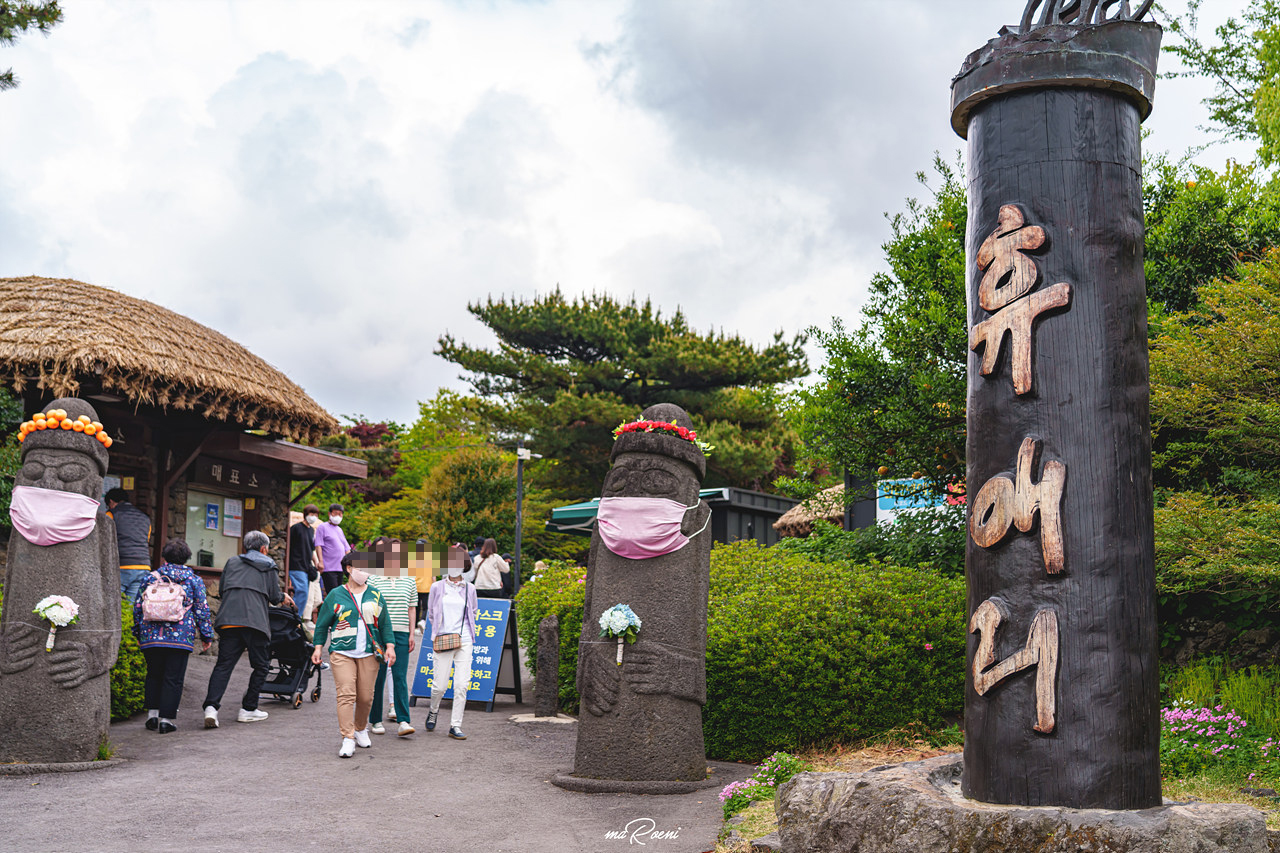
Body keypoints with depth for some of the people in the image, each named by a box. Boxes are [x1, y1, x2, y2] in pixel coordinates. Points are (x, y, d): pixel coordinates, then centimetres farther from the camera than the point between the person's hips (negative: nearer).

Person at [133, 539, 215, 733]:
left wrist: (138, 634, 21)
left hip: (151, 636, 2)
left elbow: (138, 607, 11)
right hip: (181, 637, -2)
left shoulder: (151, 578, 8)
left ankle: (152, 713, 12)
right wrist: (206, 636, 10)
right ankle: (166, 719, 0)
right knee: (173, 679, 2)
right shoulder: (194, 580, 5)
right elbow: (202, 610, 3)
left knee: (153, 675, 17)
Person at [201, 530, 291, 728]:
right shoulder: (269, 567, 14)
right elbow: (274, 597, 13)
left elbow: (221, 590, 23)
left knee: (223, 665, 1)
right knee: (260, 666, 11)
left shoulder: (232, 562, 22)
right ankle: (248, 710, 9)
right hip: (255, 621, -3)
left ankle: (211, 706, -17)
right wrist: (284, 597, 35)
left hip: (228, 620, 3)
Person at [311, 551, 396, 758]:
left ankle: (361, 730, 28)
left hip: (369, 654, 3)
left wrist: (389, 646, 5)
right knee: (346, 695, -12)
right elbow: (322, 623, 8)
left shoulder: (375, 595, 12)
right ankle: (348, 739, -10)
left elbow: (385, 623, 14)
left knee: (366, 697, 4)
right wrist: (318, 647, 2)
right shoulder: (335, 595, 5)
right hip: (342, 654, -2)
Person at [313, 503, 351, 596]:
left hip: (340, 568, 7)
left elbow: (346, 548, 26)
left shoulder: (340, 530, 23)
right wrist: (320, 561, -18)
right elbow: (318, 545, -7)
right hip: (328, 568, -7)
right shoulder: (322, 527, 2)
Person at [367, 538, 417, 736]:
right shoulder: (373, 579, 1)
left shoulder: (409, 580, 10)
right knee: (378, 678, 4)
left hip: (401, 633, 2)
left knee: (400, 678, -4)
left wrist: (411, 634, 9)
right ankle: (375, 720, 15)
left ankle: (403, 722, -7)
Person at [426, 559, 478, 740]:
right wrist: (439, 631, 8)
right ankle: (433, 712, 30)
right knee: (440, 685, -2)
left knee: (462, 685, -6)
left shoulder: (469, 589, 7)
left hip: (464, 641, 1)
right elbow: (431, 613, 14)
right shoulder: (437, 587, 4)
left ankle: (455, 726, 2)